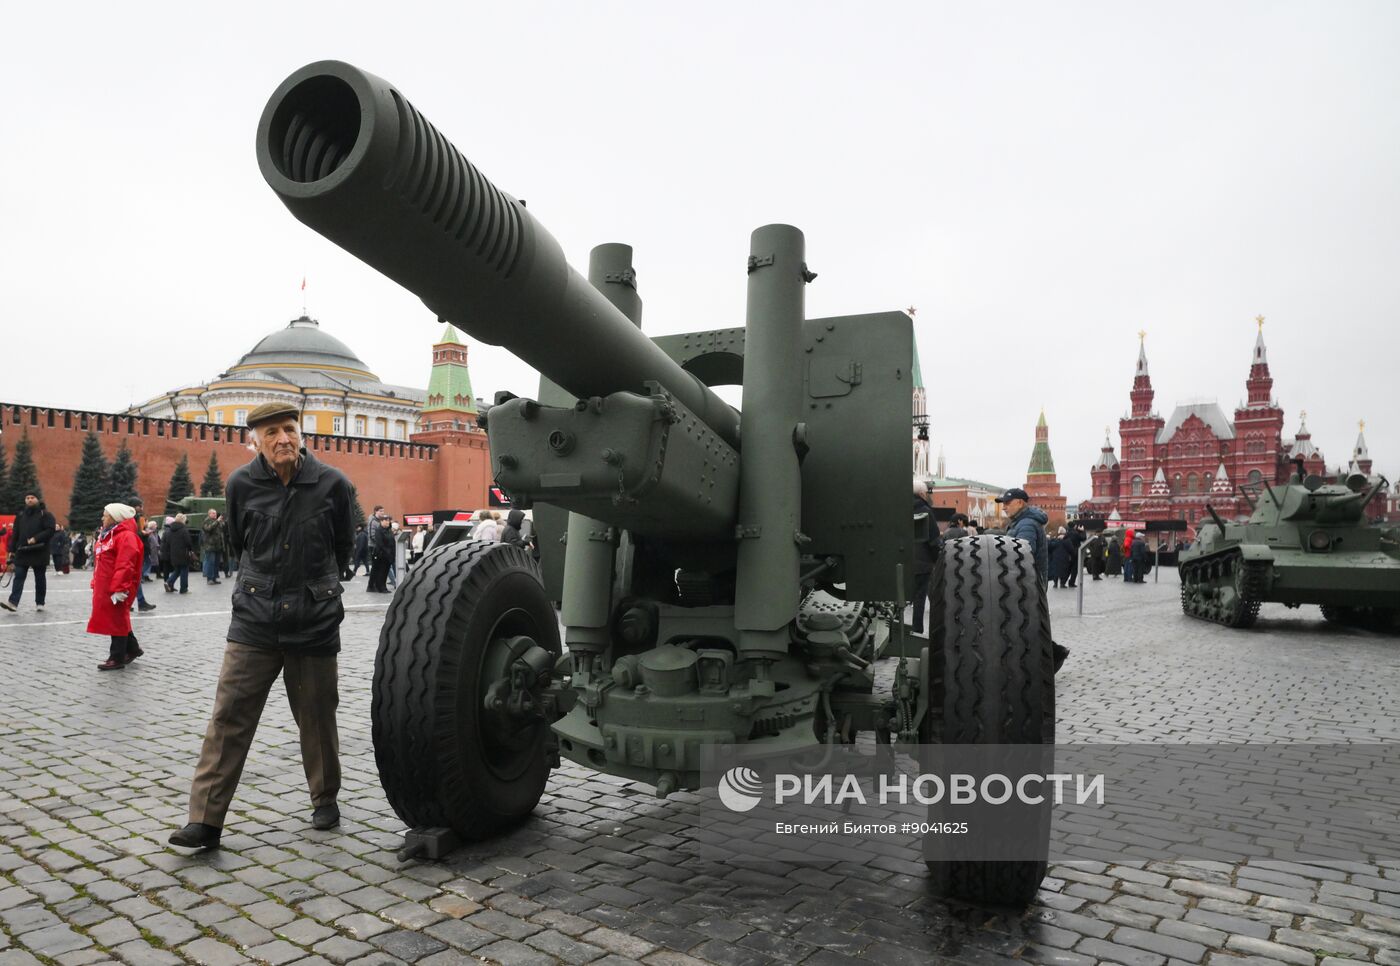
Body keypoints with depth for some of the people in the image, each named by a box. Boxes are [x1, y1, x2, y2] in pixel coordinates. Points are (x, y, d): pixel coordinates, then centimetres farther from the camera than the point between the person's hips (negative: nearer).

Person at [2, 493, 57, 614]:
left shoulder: (45, 514, -2)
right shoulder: (21, 515, 12)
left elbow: (50, 530, -11)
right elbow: (15, 534, 13)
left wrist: (36, 538, -21)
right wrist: (12, 550, 9)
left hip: (39, 552, -4)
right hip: (22, 552, 4)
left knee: (40, 578, 6)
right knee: (19, 577, -5)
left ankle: (39, 603, 15)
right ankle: (13, 602, -11)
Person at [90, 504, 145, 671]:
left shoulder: (125, 536, -17)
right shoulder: (106, 535, 15)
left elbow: (125, 566, -24)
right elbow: (100, 563, 21)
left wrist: (118, 589, -27)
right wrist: (95, 584, 18)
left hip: (116, 588, -10)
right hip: (104, 587, 10)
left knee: (117, 621, -2)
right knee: (115, 620, 16)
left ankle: (117, 658, 5)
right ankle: (132, 649, 28)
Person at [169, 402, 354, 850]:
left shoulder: (333, 484, -7)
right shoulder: (242, 483, -3)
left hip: (314, 621, -1)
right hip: (254, 619, 1)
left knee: (317, 717, 10)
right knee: (229, 716, -2)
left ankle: (325, 799, 28)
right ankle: (205, 819, 6)